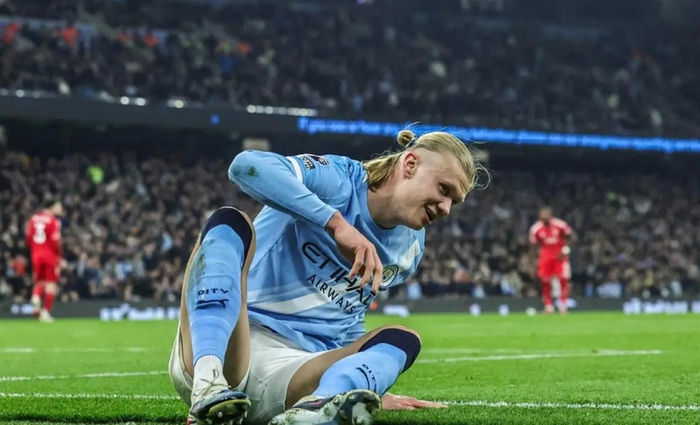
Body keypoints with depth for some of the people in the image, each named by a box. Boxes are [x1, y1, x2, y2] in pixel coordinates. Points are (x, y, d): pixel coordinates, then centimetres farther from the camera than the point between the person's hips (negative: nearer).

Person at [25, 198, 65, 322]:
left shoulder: (33, 219, 5)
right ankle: (46, 311, 0)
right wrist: (61, 258, -6)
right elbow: (55, 242, -13)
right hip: (50, 255, -5)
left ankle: (36, 296, -13)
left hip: (36, 255, 5)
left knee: (39, 281, 18)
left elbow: (27, 237, 8)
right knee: (51, 283, 5)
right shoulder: (53, 221, -10)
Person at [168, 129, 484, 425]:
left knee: (402, 339, -17)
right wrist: (337, 223, -28)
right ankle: (207, 380, -53)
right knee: (229, 221, -27)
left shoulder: (409, 249, 16)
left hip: (295, 372, 5)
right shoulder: (338, 180, -5)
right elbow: (247, 165, -24)